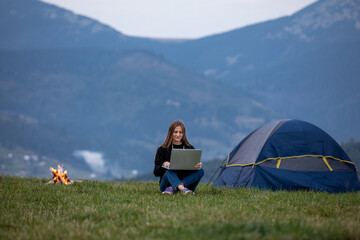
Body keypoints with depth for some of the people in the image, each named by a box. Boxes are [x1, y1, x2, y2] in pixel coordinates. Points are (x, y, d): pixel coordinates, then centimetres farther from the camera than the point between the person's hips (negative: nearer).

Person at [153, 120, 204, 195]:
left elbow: (195, 165, 3)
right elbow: (156, 172, -1)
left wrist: (198, 166, -21)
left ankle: (172, 188, -37)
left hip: (185, 180, 2)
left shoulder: (189, 148, 11)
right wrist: (163, 164, -23)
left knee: (200, 171, -22)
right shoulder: (162, 150, 4)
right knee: (169, 171, -33)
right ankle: (183, 189, -63)